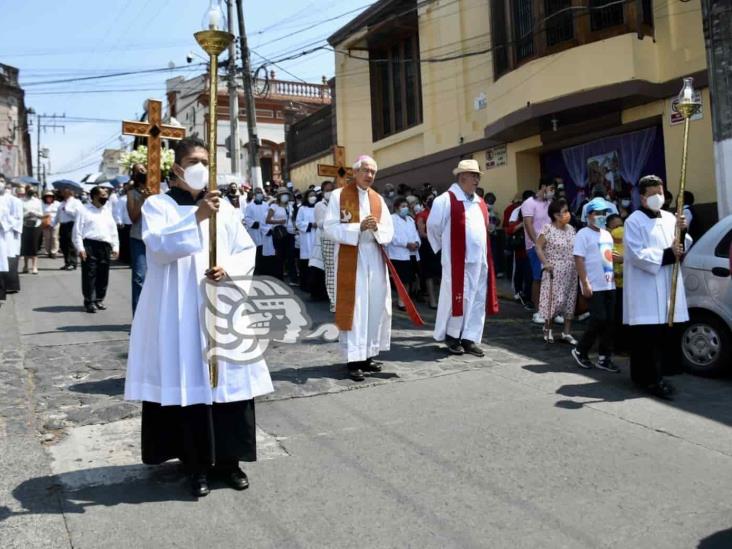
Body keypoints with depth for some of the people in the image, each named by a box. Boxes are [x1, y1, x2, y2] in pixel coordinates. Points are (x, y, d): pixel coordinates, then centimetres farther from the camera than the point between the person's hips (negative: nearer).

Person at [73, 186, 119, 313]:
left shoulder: (107, 211, 18)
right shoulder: (84, 210, 1)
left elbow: (113, 230, 19)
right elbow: (77, 231, -3)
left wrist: (115, 247, 11)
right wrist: (80, 248, -11)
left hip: (105, 246, 5)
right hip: (90, 245, -5)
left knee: (103, 275, 8)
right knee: (89, 274, -4)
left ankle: (99, 300, 19)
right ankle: (89, 301, 2)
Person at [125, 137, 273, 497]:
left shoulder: (223, 206, 12)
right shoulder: (158, 205, 2)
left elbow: (247, 250, 10)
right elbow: (159, 246, -17)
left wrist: (228, 269, -10)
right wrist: (196, 217, -28)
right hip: (178, 312, -3)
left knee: (229, 380, 3)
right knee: (189, 382, -2)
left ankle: (228, 458, 16)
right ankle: (197, 464, 10)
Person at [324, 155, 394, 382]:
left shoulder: (378, 199, 12)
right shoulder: (339, 195, -2)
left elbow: (389, 231, 7)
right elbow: (330, 227, -10)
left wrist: (377, 228, -15)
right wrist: (359, 227, -20)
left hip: (375, 258, 5)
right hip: (350, 259, -5)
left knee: (376, 307, 6)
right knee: (353, 308, -4)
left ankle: (368, 354, 18)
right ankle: (353, 359, 1)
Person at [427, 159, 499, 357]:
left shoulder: (479, 202, 14)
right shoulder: (446, 199, -9)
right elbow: (433, 226, -7)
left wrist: (486, 256, 19)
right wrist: (445, 247, 3)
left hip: (479, 260, 7)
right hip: (458, 260, -7)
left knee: (477, 300, 7)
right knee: (457, 298, -1)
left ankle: (469, 338, 15)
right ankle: (451, 335, 14)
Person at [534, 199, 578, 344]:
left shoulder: (571, 229, 8)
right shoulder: (548, 229, -10)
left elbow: (576, 248, 15)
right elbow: (538, 247, -10)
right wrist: (545, 263, -18)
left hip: (570, 272, 6)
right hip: (555, 272, -6)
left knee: (570, 301, 7)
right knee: (554, 300, -3)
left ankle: (566, 332, 16)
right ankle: (547, 328, 18)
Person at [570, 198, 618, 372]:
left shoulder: (607, 235, 17)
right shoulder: (583, 234, -7)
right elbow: (579, 260, -14)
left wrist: (613, 275, 16)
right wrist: (585, 283, -19)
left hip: (609, 285, 8)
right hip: (594, 286, -8)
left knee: (609, 321, 5)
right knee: (599, 319, -11)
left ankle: (604, 357, 13)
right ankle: (580, 350, 7)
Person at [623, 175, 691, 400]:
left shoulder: (670, 218, 15)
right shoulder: (634, 221, -6)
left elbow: (684, 248, 15)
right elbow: (637, 254, -14)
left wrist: (682, 232, -5)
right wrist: (667, 254, -15)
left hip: (669, 288, 7)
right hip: (645, 291, -7)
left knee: (668, 333, 8)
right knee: (648, 337, -7)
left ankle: (655, 375, 20)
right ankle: (651, 379, -1)